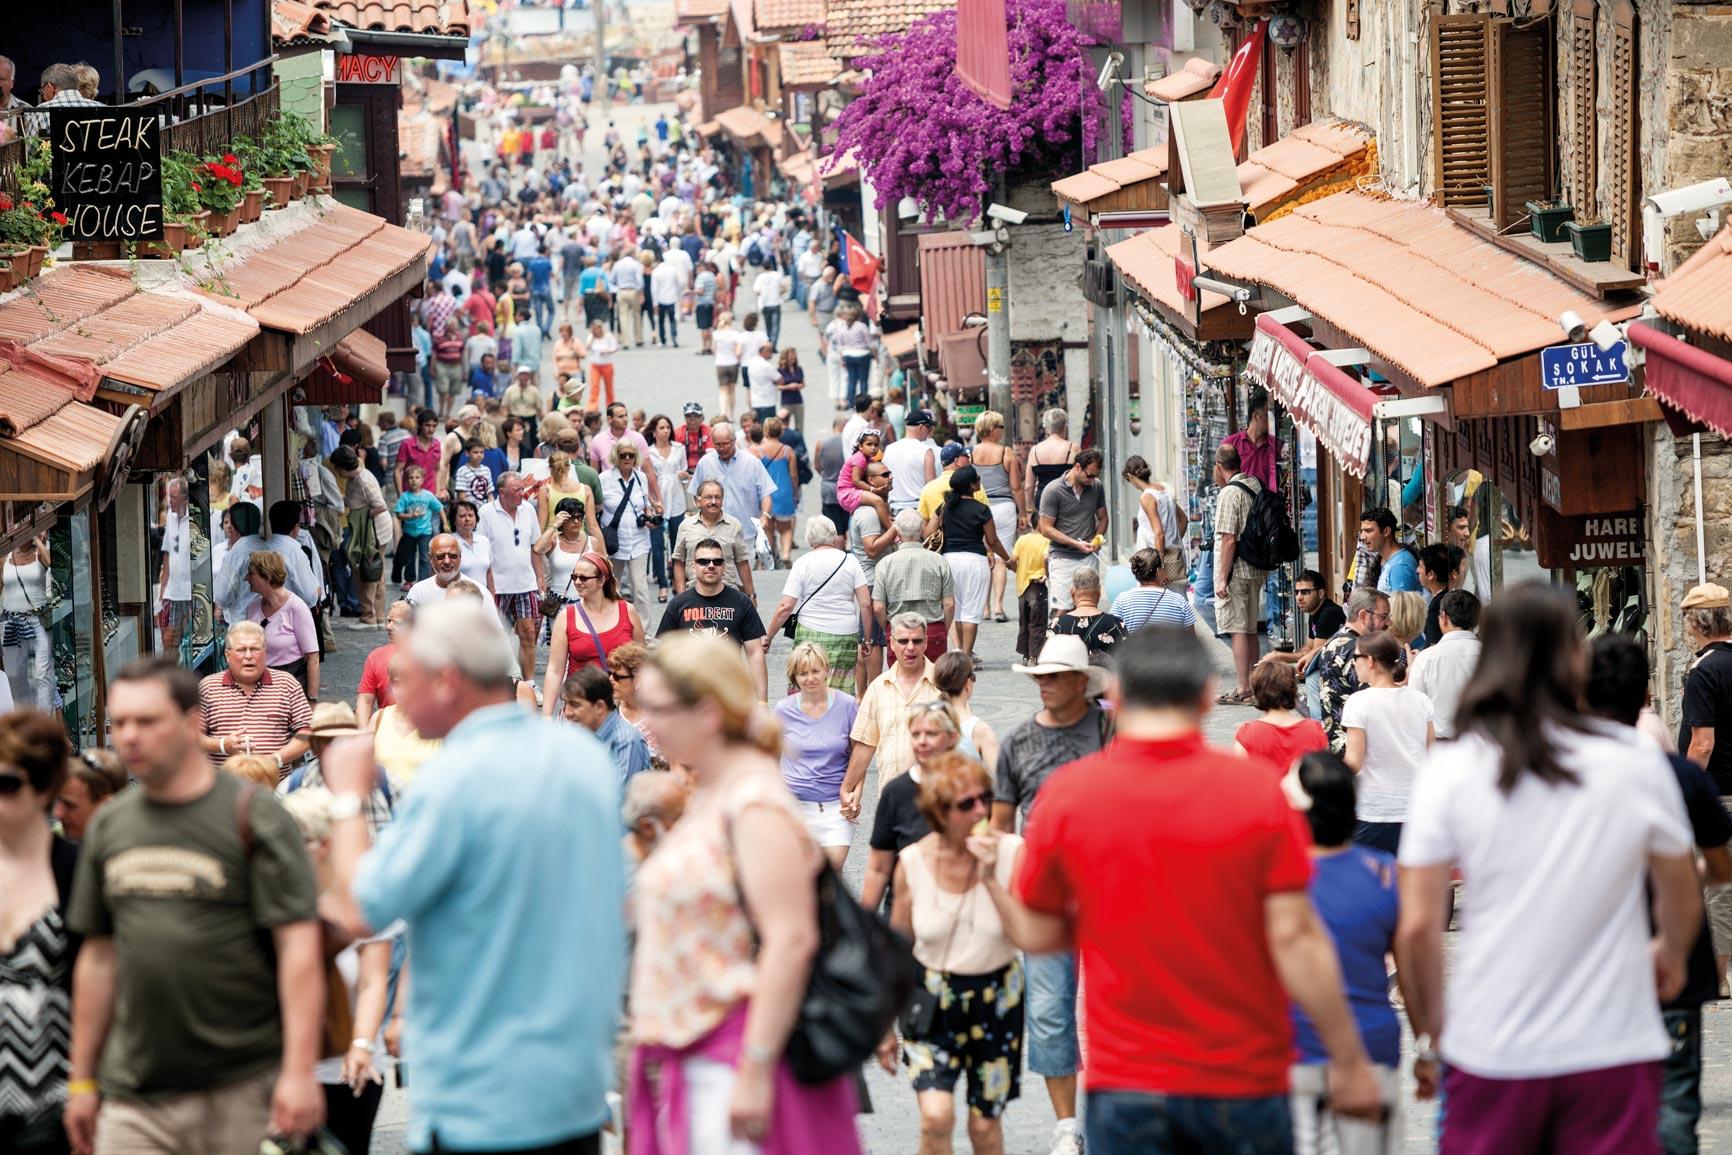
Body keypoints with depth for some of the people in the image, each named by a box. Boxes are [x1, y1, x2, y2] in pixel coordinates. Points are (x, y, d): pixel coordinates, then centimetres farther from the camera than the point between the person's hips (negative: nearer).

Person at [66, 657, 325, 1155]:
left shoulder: (253, 815, -4)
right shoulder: (109, 826, 11)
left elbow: (299, 947, -9)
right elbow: (99, 956, 17)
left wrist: (299, 1072, -16)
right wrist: (82, 1080, 15)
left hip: (241, 1092, -4)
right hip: (134, 1100, 4)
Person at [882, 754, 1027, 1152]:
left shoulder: (1011, 853, -12)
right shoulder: (913, 862, -9)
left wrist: (990, 877, -28)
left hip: (996, 998, 0)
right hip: (932, 999, 0)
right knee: (936, 1116, -17)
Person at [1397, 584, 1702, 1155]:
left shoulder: (1450, 770, -4)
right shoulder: (1636, 761, -3)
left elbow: (1417, 927, -6)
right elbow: (1684, 903, 11)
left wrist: (1430, 1036, 8)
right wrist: (1670, 955, 33)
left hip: (1491, 1056, 0)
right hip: (1612, 1045, 0)